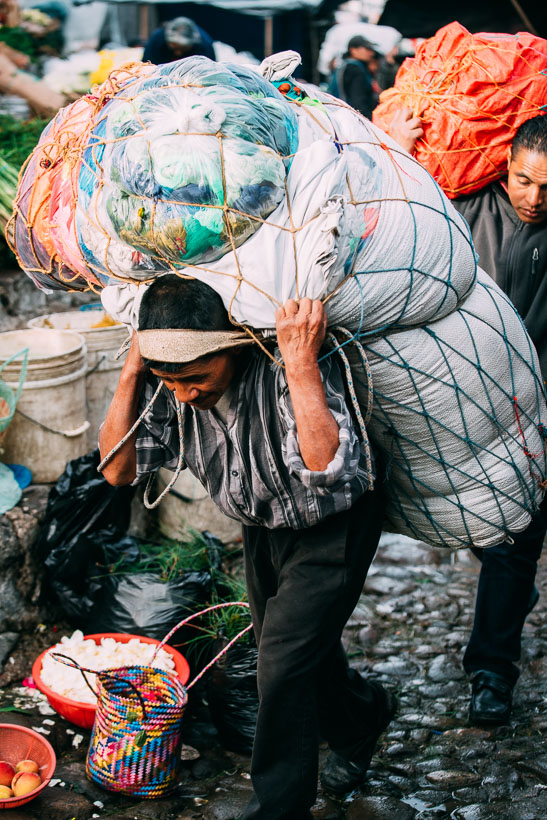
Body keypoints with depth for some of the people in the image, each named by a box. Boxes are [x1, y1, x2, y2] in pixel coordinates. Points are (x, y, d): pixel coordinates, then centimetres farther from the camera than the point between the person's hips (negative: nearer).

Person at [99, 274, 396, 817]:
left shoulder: (285, 366, -36)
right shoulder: (170, 389, -18)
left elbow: (326, 470, -47)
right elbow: (119, 469, -17)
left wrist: (301, 367, -49)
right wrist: (132, 372, -25)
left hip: (332, 529, -6)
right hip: (262, 527, 7)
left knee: (284, 663, -12)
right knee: (301, 659, 20)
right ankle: (361, 719, 52)